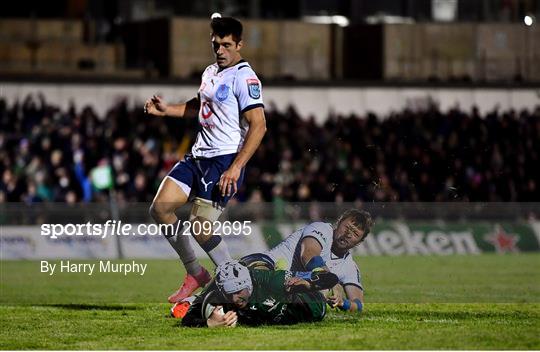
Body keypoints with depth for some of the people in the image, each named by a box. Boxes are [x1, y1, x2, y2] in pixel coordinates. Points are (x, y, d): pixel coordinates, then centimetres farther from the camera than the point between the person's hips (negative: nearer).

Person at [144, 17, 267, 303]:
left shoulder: (244, 78, -13)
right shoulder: (210, 72, 15)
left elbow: (258, 125, -20)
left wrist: (236, 167, -25)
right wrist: (166, 110, 19)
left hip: (225, 160, -9)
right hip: (198, 156, 9)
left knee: (200, 225, -15)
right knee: (159, 209, 1)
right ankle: (195, 274, 13)